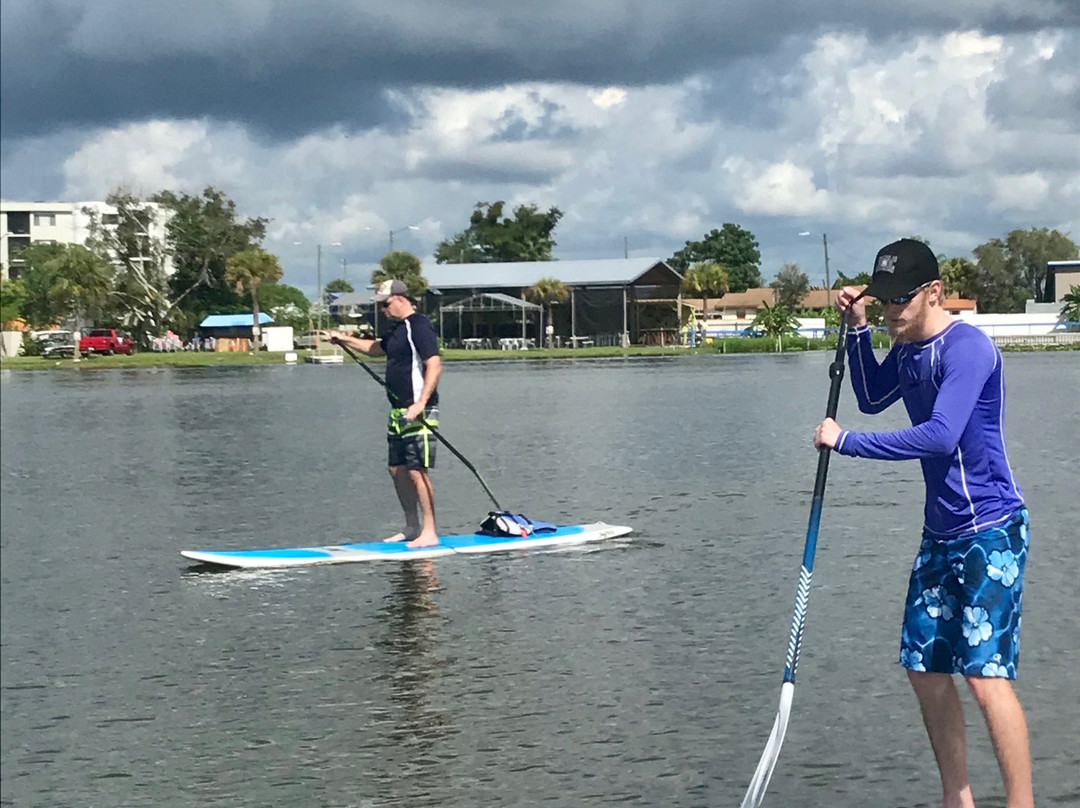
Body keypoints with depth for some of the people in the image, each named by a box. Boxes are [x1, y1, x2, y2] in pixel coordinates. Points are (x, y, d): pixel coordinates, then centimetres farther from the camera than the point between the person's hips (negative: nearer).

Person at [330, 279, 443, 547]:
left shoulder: (419, 326, -13)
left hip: (418, 411, -10)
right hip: (399, 411, 10)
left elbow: (434, 365, -23)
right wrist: (346, 339, 35)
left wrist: (420, 404, -29)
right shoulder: (396, 328, 17)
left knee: (417, 470, -11)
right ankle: (412, 528, 21)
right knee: (397, 469, 12)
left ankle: (429, 532, -7)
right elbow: (378, 348, 38)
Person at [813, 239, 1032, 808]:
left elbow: (940, 436, -30)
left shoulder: (967, 348, -19)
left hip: (991, 529, -9)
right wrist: (858, 330, 11)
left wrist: (845, 441, -23)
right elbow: (872, 400, 26)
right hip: (941, 531, 9)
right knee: (924, 667, 10)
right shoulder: (907, 350, 9)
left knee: (986, 672, -15)